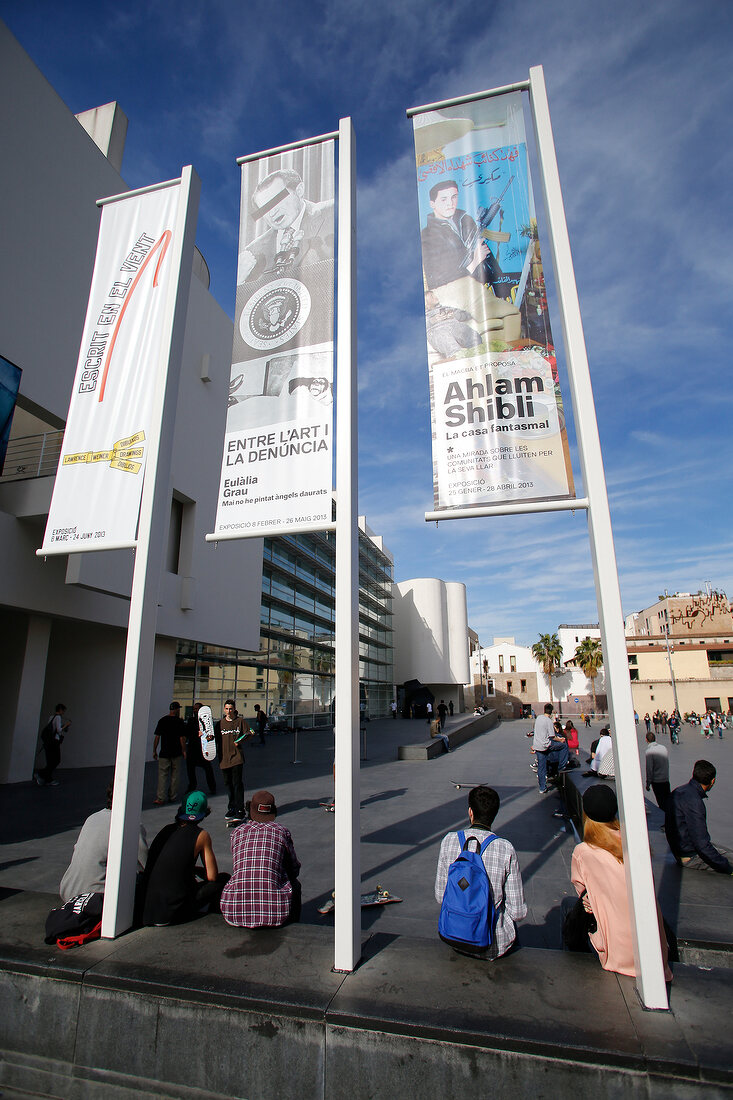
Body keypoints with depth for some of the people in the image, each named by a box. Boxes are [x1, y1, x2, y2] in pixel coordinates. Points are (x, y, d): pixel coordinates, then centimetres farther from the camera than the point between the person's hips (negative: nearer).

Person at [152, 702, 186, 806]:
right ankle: (172, 797, 15)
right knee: (175, 775, 10)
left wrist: (154, 751, 10)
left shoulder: (162, 720, 2)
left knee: (162, 775, 2)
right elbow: (182, 738, -8)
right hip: (177, 753, -1)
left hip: (164, 753, 2)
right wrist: (184, 751, 1)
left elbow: (157, 737, 2)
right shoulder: (180, 722, -7)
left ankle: (161, 798, -7)